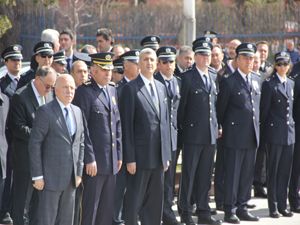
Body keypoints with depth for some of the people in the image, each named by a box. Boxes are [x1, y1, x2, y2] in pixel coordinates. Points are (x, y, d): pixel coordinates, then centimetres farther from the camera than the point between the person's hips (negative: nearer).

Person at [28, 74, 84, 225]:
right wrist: (37, 176, -13)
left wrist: (79, 172, 10)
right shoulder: (45, 112, -9)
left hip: (71, 178, 6)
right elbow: (34, 144, -11)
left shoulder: (77, 112, 12)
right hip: (51, 177, -6)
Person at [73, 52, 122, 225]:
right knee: (90, 208, -1)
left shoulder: (113, 91, 13)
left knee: (108, 208, 12)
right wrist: (89, 159, -16)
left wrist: (119, 154, 12)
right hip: (95, 161, -7)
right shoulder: (84, 92, -10)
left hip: (112, 161, 7)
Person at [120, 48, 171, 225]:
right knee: (135, 200, 2)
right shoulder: (131, 89, -7)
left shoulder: (161, 87, 13)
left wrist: (167, 154, 12)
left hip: (159, 156, 6)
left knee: (156, 200, 11)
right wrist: (130, 158, -14)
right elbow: (127, 126, -10)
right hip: (141, 155, -6)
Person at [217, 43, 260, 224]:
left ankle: (242, 207, 19)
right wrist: (220, 128, 2)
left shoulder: (256, 80, 12)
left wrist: (257, 126, 16)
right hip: (235, 135, -6)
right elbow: (220, 108, -2)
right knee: (232, 174, -1)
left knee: (248, 174, 10)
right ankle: (230, 210, 6)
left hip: (252, 135, 6)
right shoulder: (229, 82, -7)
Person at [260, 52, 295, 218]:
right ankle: (273, 206, 6)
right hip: (275, 132, -5)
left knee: (285, 171, 8)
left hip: (289, 132, 5)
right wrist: (264, 131, -6)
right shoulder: (269, 84, -6)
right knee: (273, 171, 1)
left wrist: (292, 126, 12)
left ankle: (282, 205, 15)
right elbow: (264, 110, -6)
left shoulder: (291, 84, 12)